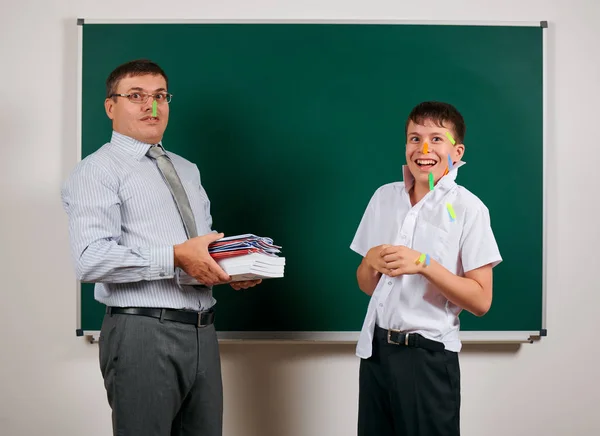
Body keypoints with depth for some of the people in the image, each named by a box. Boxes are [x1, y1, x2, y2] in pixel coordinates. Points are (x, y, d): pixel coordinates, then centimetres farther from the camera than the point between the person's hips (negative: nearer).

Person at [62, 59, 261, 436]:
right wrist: (176, 257, -24)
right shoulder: (97, 171, -5)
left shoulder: (188, 171, 20)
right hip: (142, 332, -7)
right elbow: (91, 260, -18)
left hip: (202, 331, 7)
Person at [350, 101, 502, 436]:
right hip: (376, 348, 5)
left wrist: (423, 263, -21)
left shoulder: (468, 208, -9)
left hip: (429, 356, -4)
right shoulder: (384, 197, 5)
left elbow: (481, 301, -11)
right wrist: (371, 262, -10)